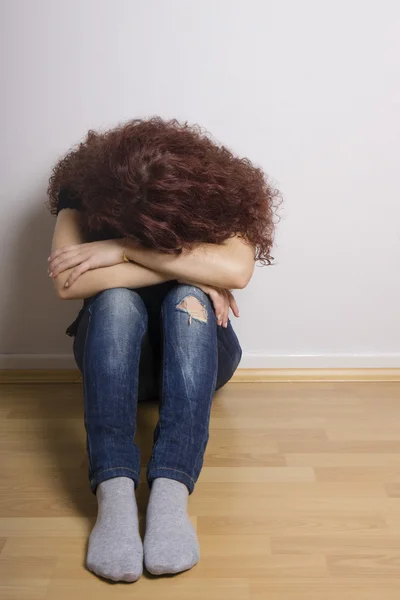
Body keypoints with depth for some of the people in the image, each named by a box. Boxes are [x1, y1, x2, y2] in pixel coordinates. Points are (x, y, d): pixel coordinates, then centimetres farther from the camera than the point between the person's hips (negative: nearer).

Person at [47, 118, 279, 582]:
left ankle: (171, 492, -45)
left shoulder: (212, 191, -14)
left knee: (188, 299, -33)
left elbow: (237, 268, -33)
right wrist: (190, 269, -28)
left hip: (197, 351, 0)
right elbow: (69, 284, -29)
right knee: (115, 298, -32)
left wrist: (123, 249, -32)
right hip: (113, 355, 0)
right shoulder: (83, 189, -13)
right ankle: (114, 493, -44)